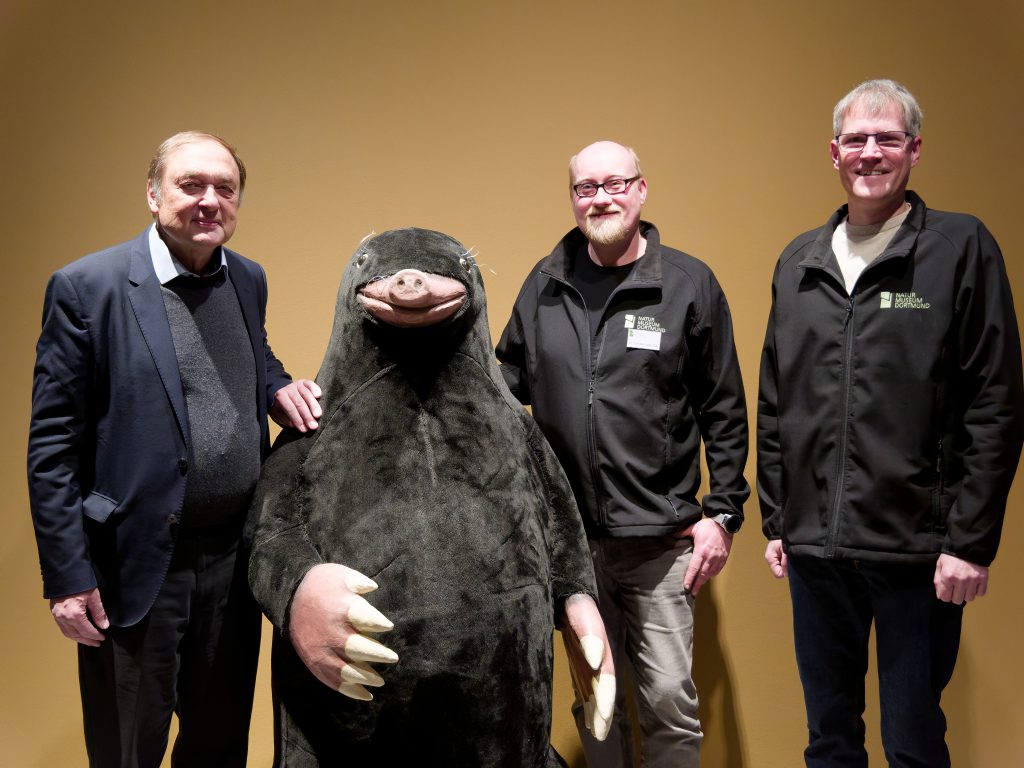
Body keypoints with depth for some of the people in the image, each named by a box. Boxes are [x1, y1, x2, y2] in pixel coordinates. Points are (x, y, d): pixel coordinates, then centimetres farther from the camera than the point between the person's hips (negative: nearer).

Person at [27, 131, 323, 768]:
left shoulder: (249, 280, 4)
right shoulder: (88, 287, -12)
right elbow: (52, 445, -11)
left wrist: (279, 389, -4)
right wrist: (68, 576, -12)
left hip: (236, 557, 5)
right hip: (136, 567, -5)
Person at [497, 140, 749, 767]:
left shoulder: (689, 284, -2)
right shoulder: (546, 285, 6)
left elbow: (724, 410, 0)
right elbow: (510, 379, 15)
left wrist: (724, 512, -4)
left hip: (660, 537, -3)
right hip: (569, 534, 3)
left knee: (669, 701, 3)